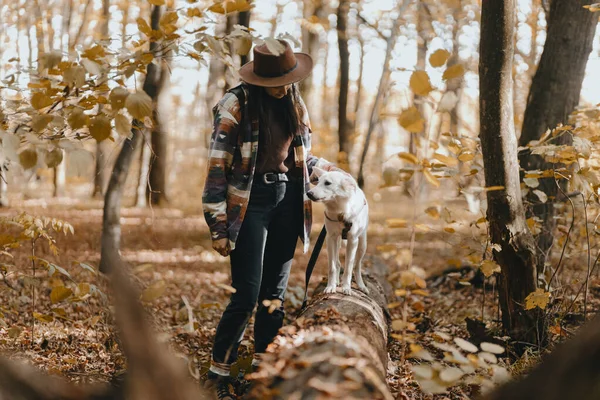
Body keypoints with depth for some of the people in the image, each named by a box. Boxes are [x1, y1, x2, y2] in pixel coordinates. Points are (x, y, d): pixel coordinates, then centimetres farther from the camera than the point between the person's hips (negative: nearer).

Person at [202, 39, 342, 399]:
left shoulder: (295, 104, 10)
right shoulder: (237, 105, -8)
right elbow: (217, 167, -10)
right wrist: (219, 227, -13)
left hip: (288, 199, 6)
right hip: (251, 200, -6)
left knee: (275, 292, 9)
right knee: (247, 294, -8)